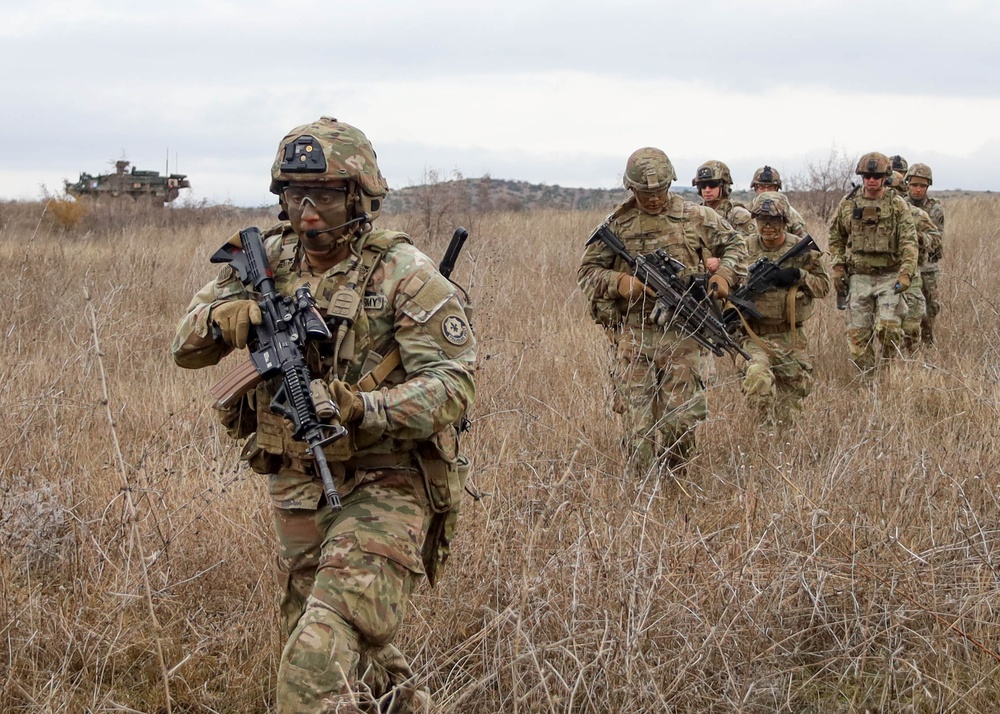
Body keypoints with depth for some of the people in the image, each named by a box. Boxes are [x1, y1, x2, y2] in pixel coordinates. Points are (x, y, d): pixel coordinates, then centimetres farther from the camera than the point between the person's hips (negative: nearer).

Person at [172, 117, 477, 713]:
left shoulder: (404, 273, -13)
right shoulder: (270, 261, 4)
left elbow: (454, 383, -18)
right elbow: (187, 345, 7)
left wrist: (356, 407, -32)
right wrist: (229, 316, -17)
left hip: (382, 489, -6)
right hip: (297, 487, 7)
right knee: (362, 649, 20)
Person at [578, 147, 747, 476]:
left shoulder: (695, 217, 5)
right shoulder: (617, 225, 3)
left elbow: (734, 244, 17)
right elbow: (586, 271, 6)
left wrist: (725, 274, -2)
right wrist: (617, 282, -13)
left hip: (682, 336, 0)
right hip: (633, 336, 0)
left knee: (681, 418, 0)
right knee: (637, 423, -2)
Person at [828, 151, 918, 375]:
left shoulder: (897, 206, -1)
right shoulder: (848, 204, 6)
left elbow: (909, 242, -8)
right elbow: (836, 237, 16)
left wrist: (906, 273, -20)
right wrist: (837, 265, 4)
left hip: (889, 276, -3)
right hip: (858, 277, 3)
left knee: (888, 328, -14)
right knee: (858, 332, 2)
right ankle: (867, 378, 13)